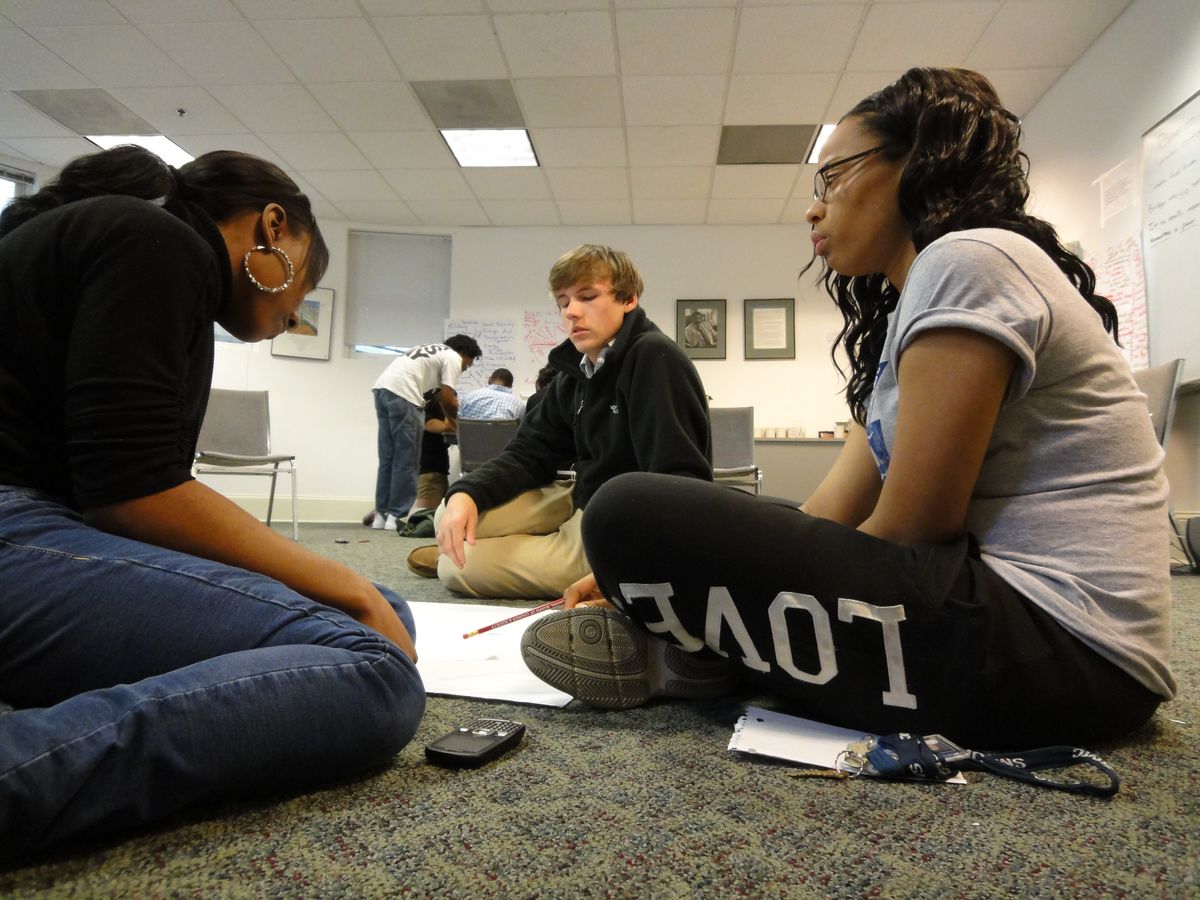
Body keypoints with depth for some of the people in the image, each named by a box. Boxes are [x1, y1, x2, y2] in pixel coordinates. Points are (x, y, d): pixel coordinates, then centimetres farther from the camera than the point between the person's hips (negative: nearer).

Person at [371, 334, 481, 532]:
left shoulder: (434, 351, 31)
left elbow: (437, 394, 28)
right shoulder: (453, 358, 5)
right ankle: (396, 517, -1)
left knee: (388, 458, 13)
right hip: (402, 394, -9)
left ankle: (381, 515, 15)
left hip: (382, 388, 9)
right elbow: (446, 399, -1)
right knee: (407, 461, -2)